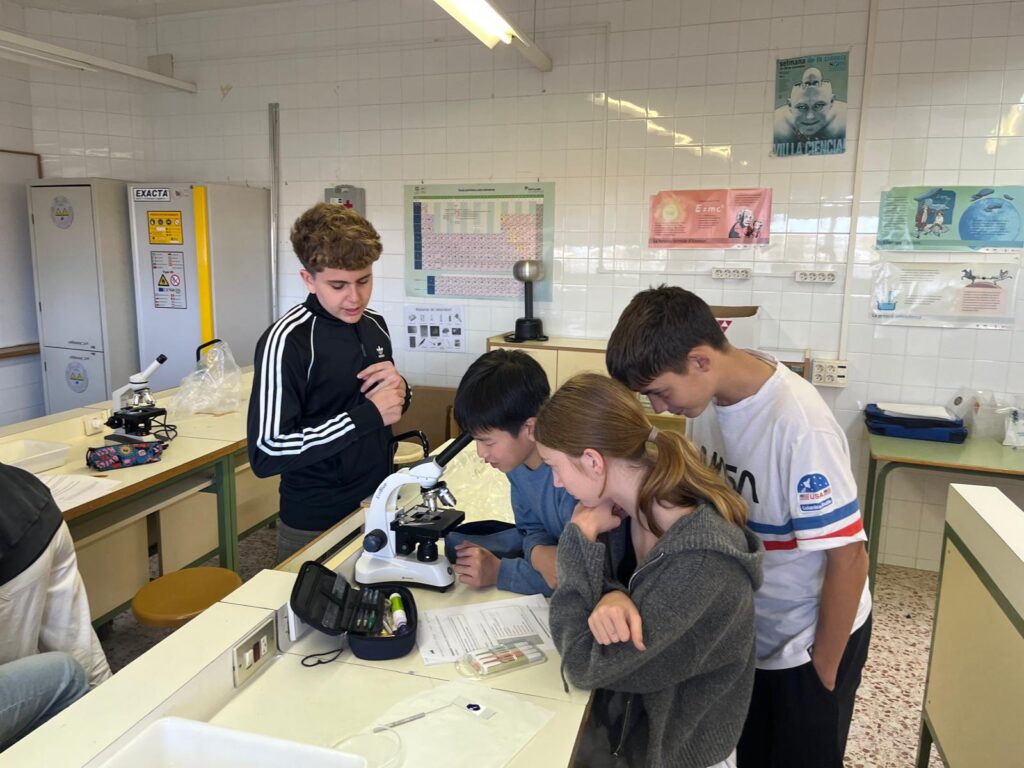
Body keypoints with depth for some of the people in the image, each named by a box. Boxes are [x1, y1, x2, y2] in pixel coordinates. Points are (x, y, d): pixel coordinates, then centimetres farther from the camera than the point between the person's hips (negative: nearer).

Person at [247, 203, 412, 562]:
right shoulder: (287, 341, -20)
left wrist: (401, 391, -8)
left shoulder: (374, 323, 1)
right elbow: (266, 453, -23)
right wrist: (367, 416, -25)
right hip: (316, 526, -6)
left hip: (378, 507, 7)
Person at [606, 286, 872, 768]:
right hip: (743, 629, 6)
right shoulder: (707, 393, -12)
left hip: (809, 638, -5)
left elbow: (849, 560, -23)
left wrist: (823, 670, -11)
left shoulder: (799, 425, -32)